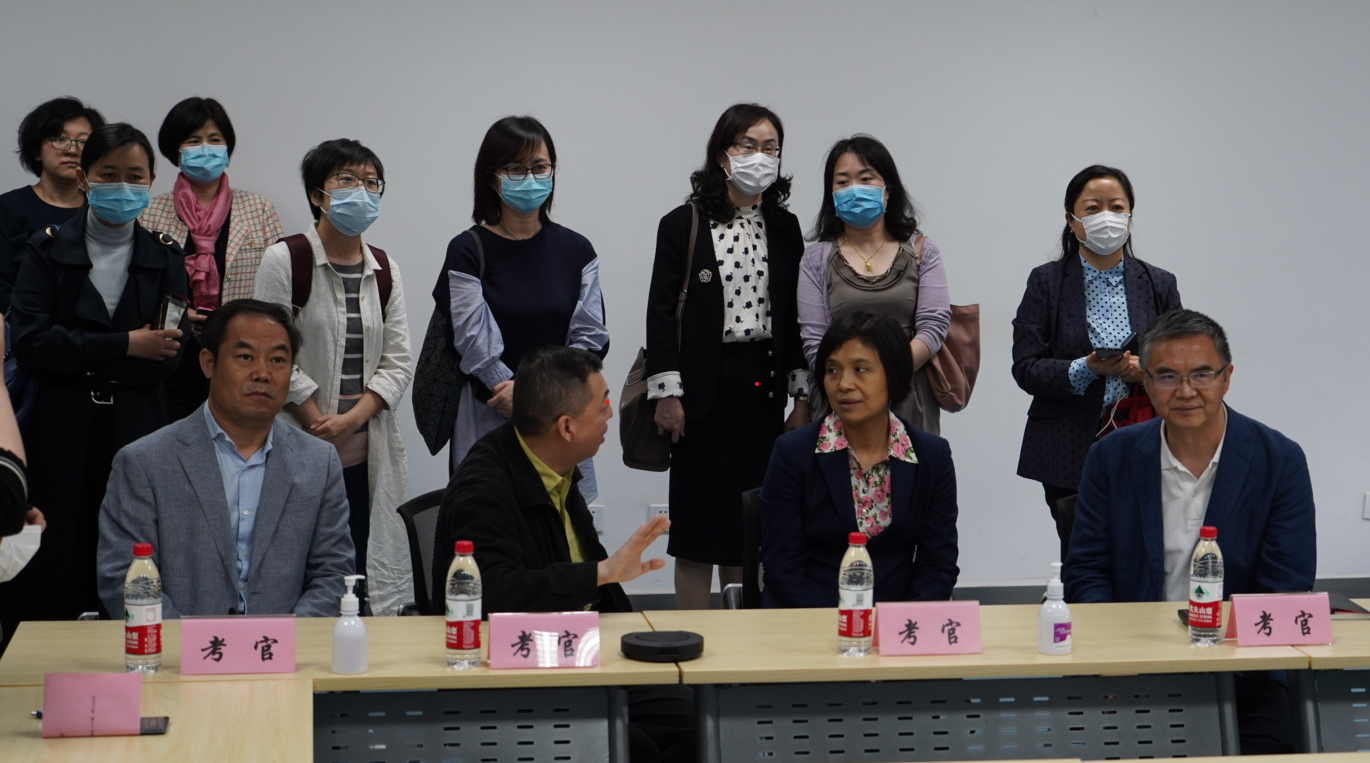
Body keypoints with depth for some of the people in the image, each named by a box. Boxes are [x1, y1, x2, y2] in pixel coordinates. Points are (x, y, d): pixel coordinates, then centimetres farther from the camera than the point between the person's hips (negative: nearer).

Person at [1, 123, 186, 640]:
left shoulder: (164, 258, 9)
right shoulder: (48, 249, 6)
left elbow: (167, 359, -1)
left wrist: (81, 356, -11)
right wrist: (125, 345, -12)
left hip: (136, 432, 1)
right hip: (58, 434, -1)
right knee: (48, 574, -2)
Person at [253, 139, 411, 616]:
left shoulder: (385, 271, 12)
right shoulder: (285, 260, -3)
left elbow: (398, 364, 7)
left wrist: (352, 418, -8)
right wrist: (321, 425, -9)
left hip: (369, 456, 4)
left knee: (365, 579, 2)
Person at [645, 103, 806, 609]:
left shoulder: (784, 228, 9)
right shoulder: (684, 225, -1)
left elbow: (795, 316, 10)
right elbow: (661, 312, -4)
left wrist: (802, 397, 6)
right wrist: (666, 393, -10)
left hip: (764, 387, 3)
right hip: (706, 390, -3)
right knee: (700, 518, 0)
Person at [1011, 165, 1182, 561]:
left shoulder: (1158, 284, 11)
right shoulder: (1046, 282, 5)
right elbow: (1025, 368, -2)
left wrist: (1148, 371, -13)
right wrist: (1086, 369, -18)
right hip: (1071, 452, -1)